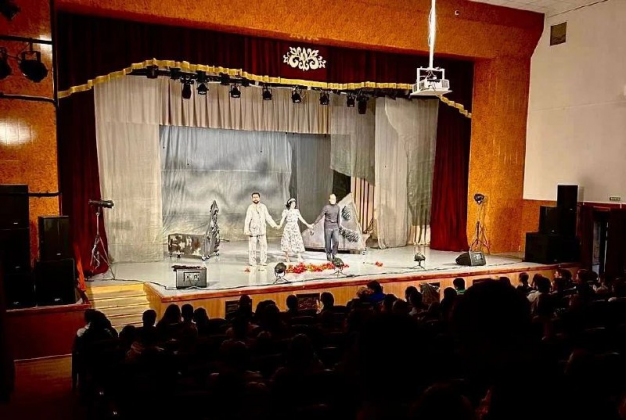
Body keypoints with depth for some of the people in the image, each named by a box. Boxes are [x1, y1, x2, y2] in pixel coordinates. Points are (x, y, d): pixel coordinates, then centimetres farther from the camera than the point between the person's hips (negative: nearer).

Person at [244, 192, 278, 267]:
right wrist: (246, 229, -20)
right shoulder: (250, 208, -5)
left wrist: (274, 225, 8)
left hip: (262, 230, 4)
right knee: (252, 246, -1)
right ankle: (252, 262, 8)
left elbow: (268, 217, 13)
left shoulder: (263, 207, 8)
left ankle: (263, 261, 12)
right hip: (253, 230, -4)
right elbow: (247, 219, -11)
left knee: (264, 245, 3)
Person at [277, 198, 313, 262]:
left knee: (298, 241, -8)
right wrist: (280, 225, -29)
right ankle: (287, 258, 11)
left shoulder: (296, 211, 14)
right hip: (288, 228, -3)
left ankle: (299, 257, -10)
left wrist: (307, 224, 14)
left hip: (295, 228, 3)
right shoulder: (286, 211, 1)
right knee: (287, 242, -3)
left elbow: (301, 218, 17)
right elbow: (283, 218, -12)